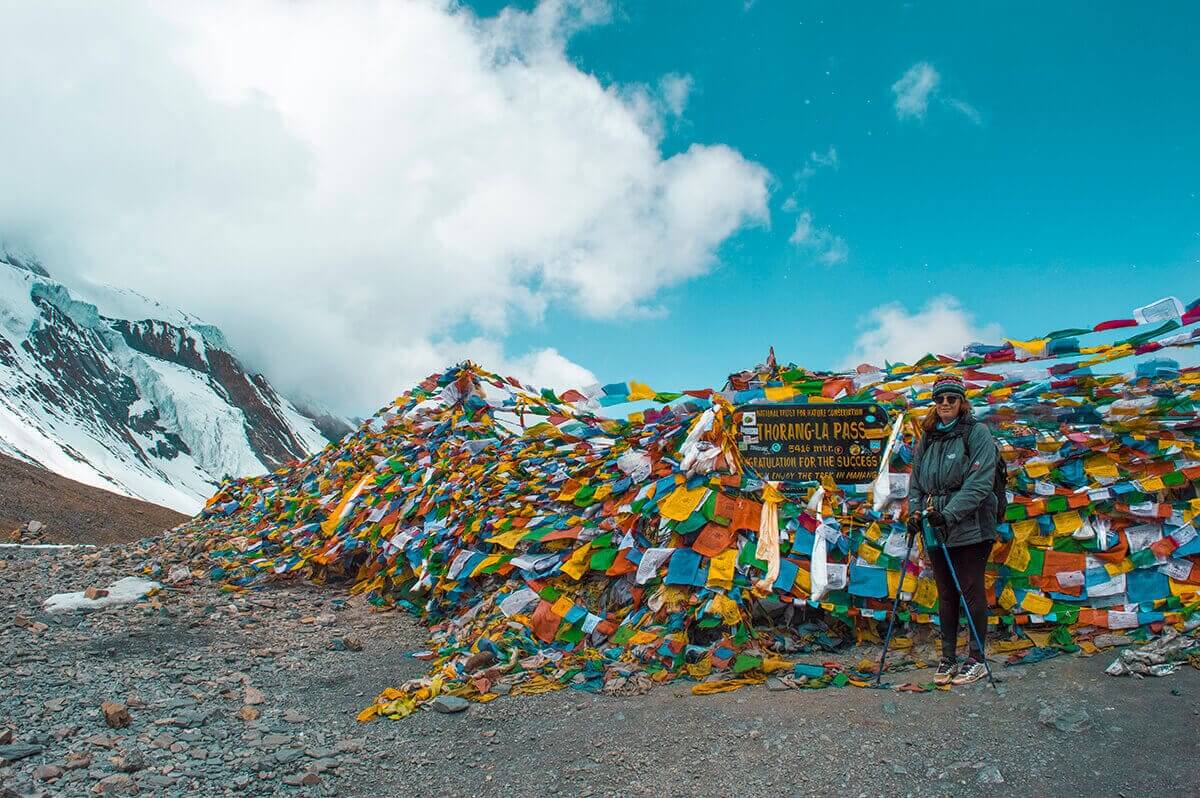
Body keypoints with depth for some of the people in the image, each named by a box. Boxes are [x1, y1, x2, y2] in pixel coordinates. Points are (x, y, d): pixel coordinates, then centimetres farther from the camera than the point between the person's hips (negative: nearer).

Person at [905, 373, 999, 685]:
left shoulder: (977, 433, -5)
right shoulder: (927, 437, 12)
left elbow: (979, 482, -14)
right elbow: (916, 480, 16)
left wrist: (949, 513, -21)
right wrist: (915, 512, 1)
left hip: (970, 528, -5)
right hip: (935, 530, 5)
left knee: (971, 592, 1)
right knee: (946, 595, 12)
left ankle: (976, 659, 12)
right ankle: (947, 658, 20)